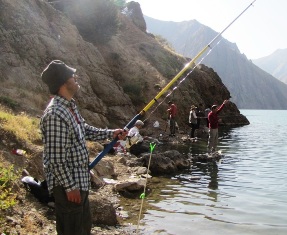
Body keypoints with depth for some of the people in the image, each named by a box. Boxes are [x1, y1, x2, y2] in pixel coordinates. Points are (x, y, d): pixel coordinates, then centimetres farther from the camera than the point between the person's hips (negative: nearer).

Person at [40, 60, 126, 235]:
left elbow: (84, 130, 20)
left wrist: (110, 133, 11)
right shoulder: (55, 114, -25)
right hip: (67, 184, -10)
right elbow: (56, 159, -25)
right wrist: (70, 186, -20)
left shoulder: (70, 105, 6)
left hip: (80, 180, 10)